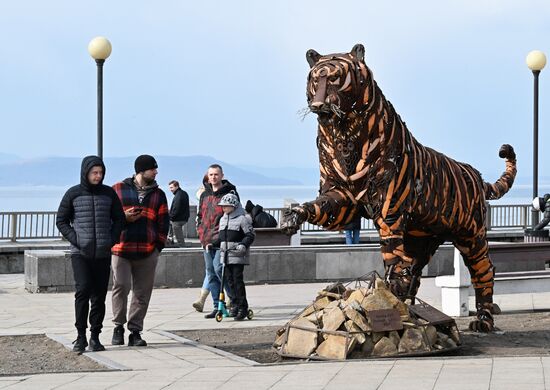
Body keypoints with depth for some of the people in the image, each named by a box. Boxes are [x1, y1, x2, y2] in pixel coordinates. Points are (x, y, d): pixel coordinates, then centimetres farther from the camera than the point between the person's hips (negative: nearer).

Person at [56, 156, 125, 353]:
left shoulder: (109, 193, 7)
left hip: (103, 254, 3)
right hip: (80, 253, -2)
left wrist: (112, 239, 0)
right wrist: (75, 240, -7)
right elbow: (61, 220, 5)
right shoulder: (73, 194, 1)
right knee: (83, 290, -15)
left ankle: (95, 336, 12)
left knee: (99, 295, 4)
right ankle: (81, 336, -7)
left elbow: (119, 218, 15)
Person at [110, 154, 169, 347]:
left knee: (142, 293, 3)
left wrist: (159, 246, 4)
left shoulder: (158, 194, 13)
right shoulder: (118, 190, 5)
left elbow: (163, 223, 13)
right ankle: (118, 326, 10)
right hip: (121, 249, -3)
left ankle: (135, 331, 12)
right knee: (121, 286, -9)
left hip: (148, 252, 3)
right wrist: (123, 217, -9)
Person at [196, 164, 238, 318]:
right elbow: (200, 215, 24)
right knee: (211, 273, 6)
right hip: (207, 241, 7)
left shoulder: (230, 193, -3)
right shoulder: (205, 195, 17)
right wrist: (201, 233, 9)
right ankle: (217, 307, 12)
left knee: (218, 268, -18)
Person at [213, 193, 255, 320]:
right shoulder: (223, 219, 17)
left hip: (238, 256, -7)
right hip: (226, 255, 7)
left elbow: (250, 235, -10)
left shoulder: (242, 219, -6)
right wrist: (213, 244, 12)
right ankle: (235, 305, 17)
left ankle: (243, 308, -6)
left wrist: (243, 245, -25)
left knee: (238, 280, -10)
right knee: (230, 281, 8)